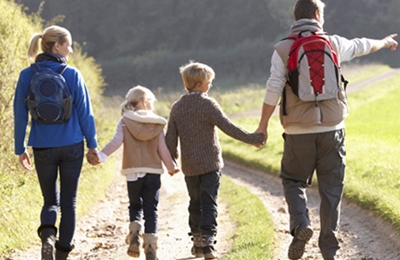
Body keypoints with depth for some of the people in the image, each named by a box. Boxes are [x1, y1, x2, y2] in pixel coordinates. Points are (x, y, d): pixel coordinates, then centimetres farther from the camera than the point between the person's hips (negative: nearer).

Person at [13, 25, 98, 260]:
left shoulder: (27, 76, -1)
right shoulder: (72, 75, -6)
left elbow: (20, 115, 1)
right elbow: (85, 112, -4)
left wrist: (20, 149, 8)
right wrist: (92, 144, 5)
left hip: (43, 148, 2)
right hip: (72, 146, -1)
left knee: (50, 200, 13)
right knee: (69, 201, 11)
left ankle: (48, 234, -17)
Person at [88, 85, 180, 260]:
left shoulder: (125, 122, 0)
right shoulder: (158, 124, 3)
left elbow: (116, 142, -14)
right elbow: (163, 149, 4)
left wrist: (101, 156, -19)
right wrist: (172, 166, 18)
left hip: (133, 173, 0)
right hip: (153, 173, 0)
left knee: (135, 206, 18)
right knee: (151, 211, 5)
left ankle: (134, 234, -7)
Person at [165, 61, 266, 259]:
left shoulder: (177, 107, 3)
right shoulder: (208, 104, -12)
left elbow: (170, 139, 4)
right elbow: (228, 127, -16)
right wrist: (252, 139, -10)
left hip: (189, 166, 4)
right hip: (210, 164, -4)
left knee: (195, 204, 16)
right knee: (209, 204, -4)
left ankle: (197, 243, 20)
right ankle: (207, 243, -14)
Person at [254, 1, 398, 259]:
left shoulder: (283, 49, -2)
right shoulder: (333, 44, 5)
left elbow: (274, 90, -9)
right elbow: (361, 46, 24)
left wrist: (263, 126, -1)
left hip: (298, 131, -1)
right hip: (332, 129, 1)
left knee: (293, 181, 15)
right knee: (331, 189, 8)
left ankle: (300, 224, -11)